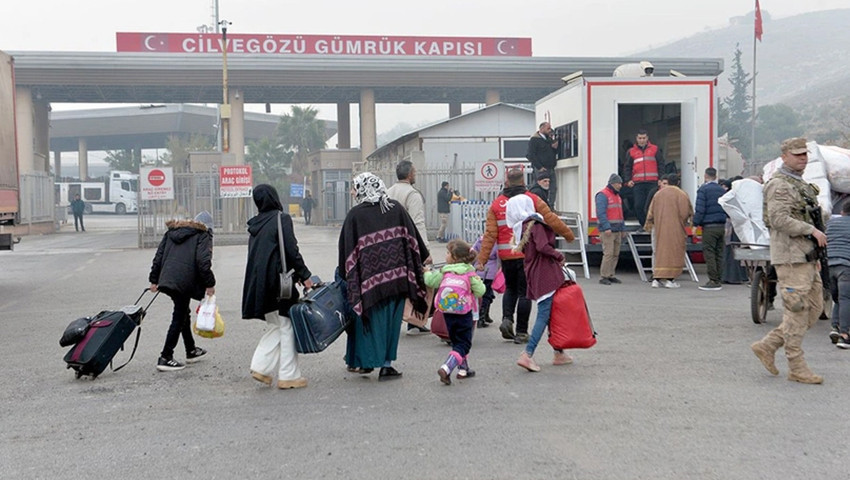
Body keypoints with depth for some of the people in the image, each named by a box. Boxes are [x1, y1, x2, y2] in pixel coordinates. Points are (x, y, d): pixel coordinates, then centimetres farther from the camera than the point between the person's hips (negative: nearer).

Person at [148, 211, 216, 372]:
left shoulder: (171, 232, 21)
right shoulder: (203, 235, 1)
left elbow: (158, 256, 18)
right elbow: (203, 262, -12)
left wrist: (154, 280, 20)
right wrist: (210, 284, -7)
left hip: (166, 279, 7)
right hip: (184, 281, -7)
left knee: (183, 313, 21)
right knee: (179, 319, -1)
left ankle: (191, 351, 34)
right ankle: (165, 358, -3)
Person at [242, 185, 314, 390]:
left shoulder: (255, 224, 13)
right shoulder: (282, 219, -9)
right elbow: (291, 251, -16)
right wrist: (304, 275, -7)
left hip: (259, 283, 7)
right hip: (278, 280, -7)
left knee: (276, 326, 17)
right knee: (287, 326, 2)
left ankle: (261, 367, 9)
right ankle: (289, 376, 6)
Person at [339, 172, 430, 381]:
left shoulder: (355, 215, -6)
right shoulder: (396, 209, 3)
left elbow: (347, 250, -4)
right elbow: (414, 239, 4)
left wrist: (345, 277, 5)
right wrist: (424, 261, 14)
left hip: (368, 278, -2)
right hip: (396, 276, 2)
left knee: (369, 319, 11)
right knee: (391, 320, 10)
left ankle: (364, 361, 18)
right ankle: (386, 365, 11)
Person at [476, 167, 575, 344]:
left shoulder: (496, 204, 3)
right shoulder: (532, 199, -2)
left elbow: (490, 234, -2)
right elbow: (551, 220, 0)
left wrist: (482, 259, -1)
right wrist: (568, 234, 15)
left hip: (506, 256, 2)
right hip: (528, 254, -2)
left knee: (510, 288, 22)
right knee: (524, 292, 5)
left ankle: (507, 319, 2)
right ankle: (521, 332, 8)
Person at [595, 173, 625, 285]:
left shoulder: (617, 196, 20)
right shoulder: (603, 195, -8)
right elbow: (601, 213, -16)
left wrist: (622, 228, 18)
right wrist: (606, 227, -22)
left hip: (617, 230, 9)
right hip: (607, 230, -9)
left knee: (615, 254, 8)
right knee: (608, 253, -12)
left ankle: (610, 275, 15)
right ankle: (603, 277, -7)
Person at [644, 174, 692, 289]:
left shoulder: (658, 193, 8)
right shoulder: (681, 194, -6)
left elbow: (651, 211, 11)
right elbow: (687, 211, -8)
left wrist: (649, 224, 23)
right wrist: (689, 220, 13)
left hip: (660, 228, 5)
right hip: (675, 228, -4)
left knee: (660, 251, 9)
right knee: (674, 252, 2)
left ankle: (656, 279, 4)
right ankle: (669, 279, 0)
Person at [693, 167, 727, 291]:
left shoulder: (703, 189, -5)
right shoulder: (722, 190, 14)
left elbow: (699, 209, -12)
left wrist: (695, 224, -6)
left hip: (709, 226, -6)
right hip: (721, 225, 7)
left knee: (709, 254, -4)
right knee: (719, 254, 9)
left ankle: (713, 281, -7)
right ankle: (718, 281, 12)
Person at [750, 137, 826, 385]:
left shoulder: (802, 184, 20)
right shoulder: (779, 184, -10)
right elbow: (779, 220, -22)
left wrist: (815, 256, 21)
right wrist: (812, 230, -19)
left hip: (807, 257, 10)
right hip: (790, 256, -10)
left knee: (814, 309, 9)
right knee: (796, 311, -5)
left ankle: (767, 346, 15)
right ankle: (797, 368, 3)